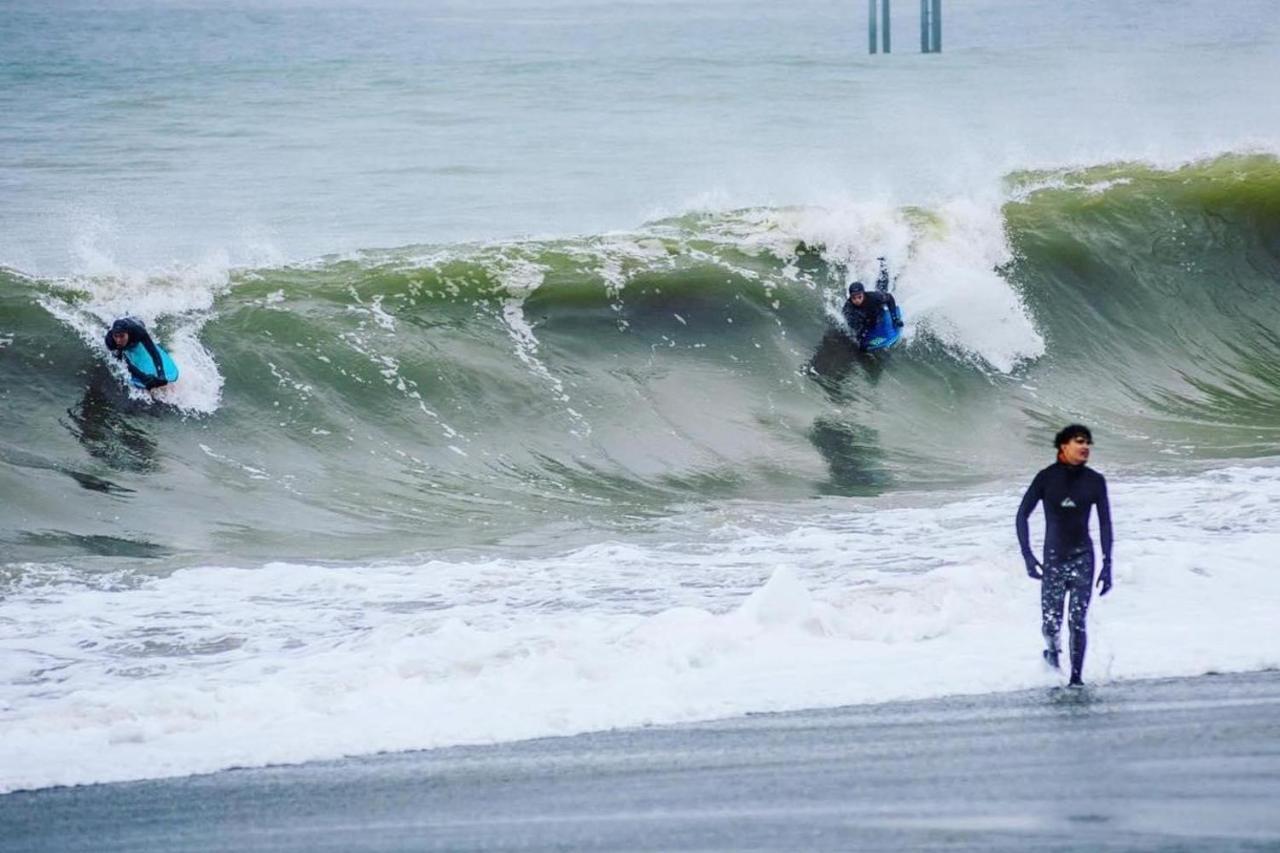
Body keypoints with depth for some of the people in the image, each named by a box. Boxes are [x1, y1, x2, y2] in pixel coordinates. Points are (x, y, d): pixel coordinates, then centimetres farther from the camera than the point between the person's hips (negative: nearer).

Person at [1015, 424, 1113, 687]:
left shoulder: (1094, 481, 1)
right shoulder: (1046, 478, -4)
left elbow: (1105, 524, 5)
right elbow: (1022, 515, 0)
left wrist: (1107, 565, 0)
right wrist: (1028, 557, -8)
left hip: (1082, 557, 1)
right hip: (1053, 558, -1)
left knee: (1077, 621, -9)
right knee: (1051, 623, -2)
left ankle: (1076, 677, -2)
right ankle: (1052, 650, 32)